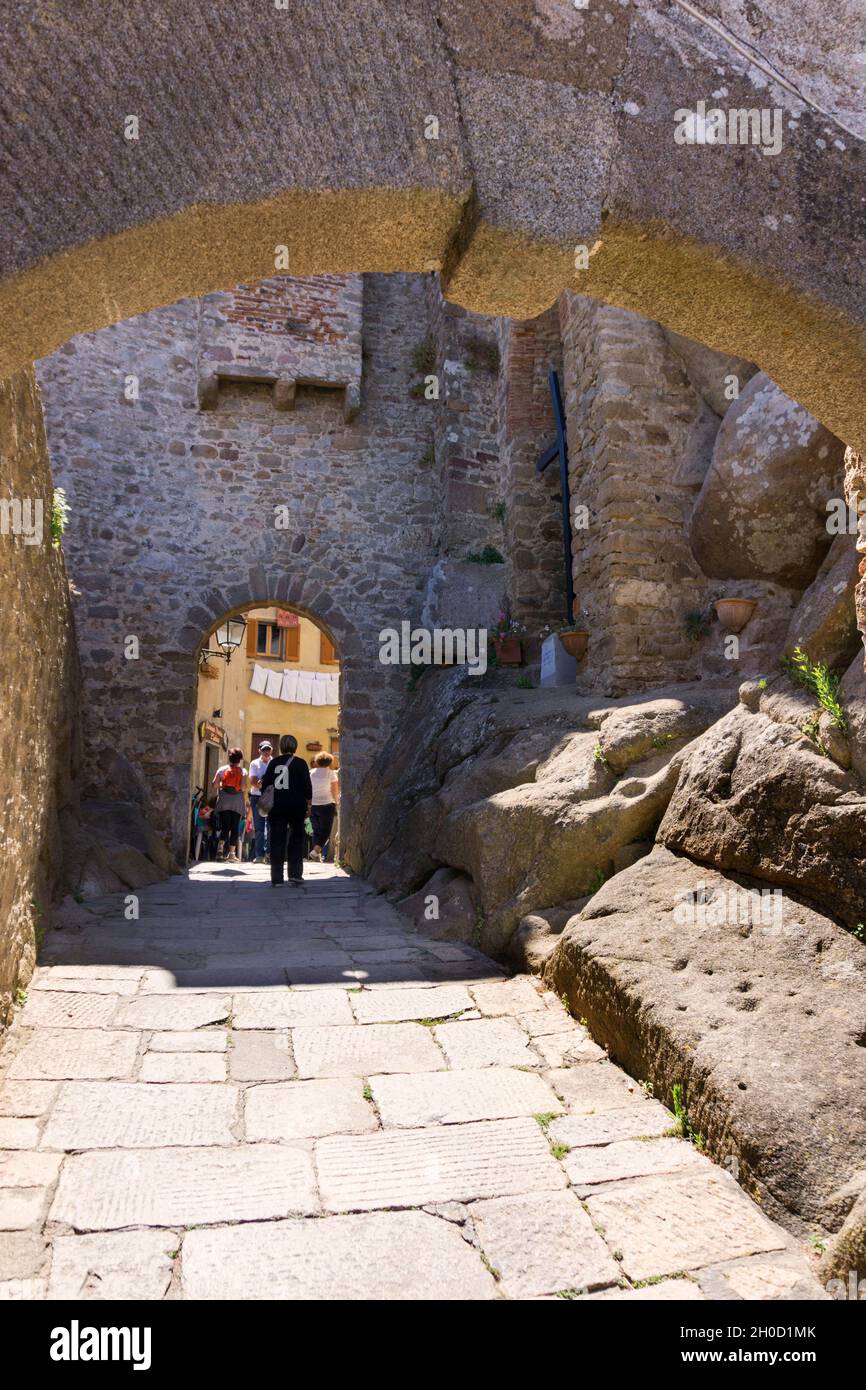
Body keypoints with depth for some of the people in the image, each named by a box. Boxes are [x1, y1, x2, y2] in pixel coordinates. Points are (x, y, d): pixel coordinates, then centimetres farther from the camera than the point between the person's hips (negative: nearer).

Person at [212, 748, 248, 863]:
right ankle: (232, 853, 4)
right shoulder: (243, 771, -1)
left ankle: (220, 846, -19)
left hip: (224, 801, 1)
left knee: (224, 826, 3)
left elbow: (215, 784, -2)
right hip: (237, 802, -1)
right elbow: (243, 787, -11)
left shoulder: (222, 769, 4)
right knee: (234, 827, 4)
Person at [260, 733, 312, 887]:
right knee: (296, 840, 11)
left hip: (277, 808, 2)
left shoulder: (273, 763, 5)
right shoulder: (300, 763, -2)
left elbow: (265, 785, 7)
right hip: (296, 807, -1)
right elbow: (307, 787, -2)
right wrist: (308, 805, 5)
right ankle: (295, 874, 5)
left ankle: (276, 878, 3)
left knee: (277, 841, 4)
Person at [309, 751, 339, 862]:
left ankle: (318, 855, 12)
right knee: (326, 831, 0)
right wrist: (336, 801, 13)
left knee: (316, 831, 14)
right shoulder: (331, 773, -4)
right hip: (327, 804, -4)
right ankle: (316, 850, -20)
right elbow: (335, 792, -5)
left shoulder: (311, 773, 6)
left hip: (312, 805, 4)